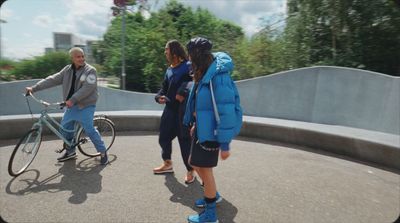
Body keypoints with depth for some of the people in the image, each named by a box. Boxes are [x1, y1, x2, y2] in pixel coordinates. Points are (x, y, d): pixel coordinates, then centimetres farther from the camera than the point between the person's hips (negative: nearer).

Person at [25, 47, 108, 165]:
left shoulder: (90, 70, -11)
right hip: (71, 106, 7)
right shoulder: (67, 70, 7)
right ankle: (70, 152, 31)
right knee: (64, 128, 11)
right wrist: (34, 88, 1)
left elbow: (87, 88, -23)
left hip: (86, 106, -7)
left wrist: (72, 100, -29)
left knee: (89, 130, -12)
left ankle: (103, 152, 4)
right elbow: (53, 79, 7)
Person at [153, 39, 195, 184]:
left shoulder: (188, 67, -10)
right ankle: (167, 164, 39)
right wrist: (159, 96, -1)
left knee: (185, 141, 1)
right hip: (169, 109, 8)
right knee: (163, 137, 17)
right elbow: (164, 87, 18)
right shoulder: (169, 70, 16)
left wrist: (184, 94, -27)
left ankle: (190, 171, 21)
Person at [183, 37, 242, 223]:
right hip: (201, 128, 9)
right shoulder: (204, 74, 5)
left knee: (205, 169, 4)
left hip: (210, 131, -9)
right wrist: (195, 123, 21)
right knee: (195, 163, 20)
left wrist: (225, 144, -22)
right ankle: (212, 195, 43)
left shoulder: (218, 77, -24)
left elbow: (226, 112, -24)